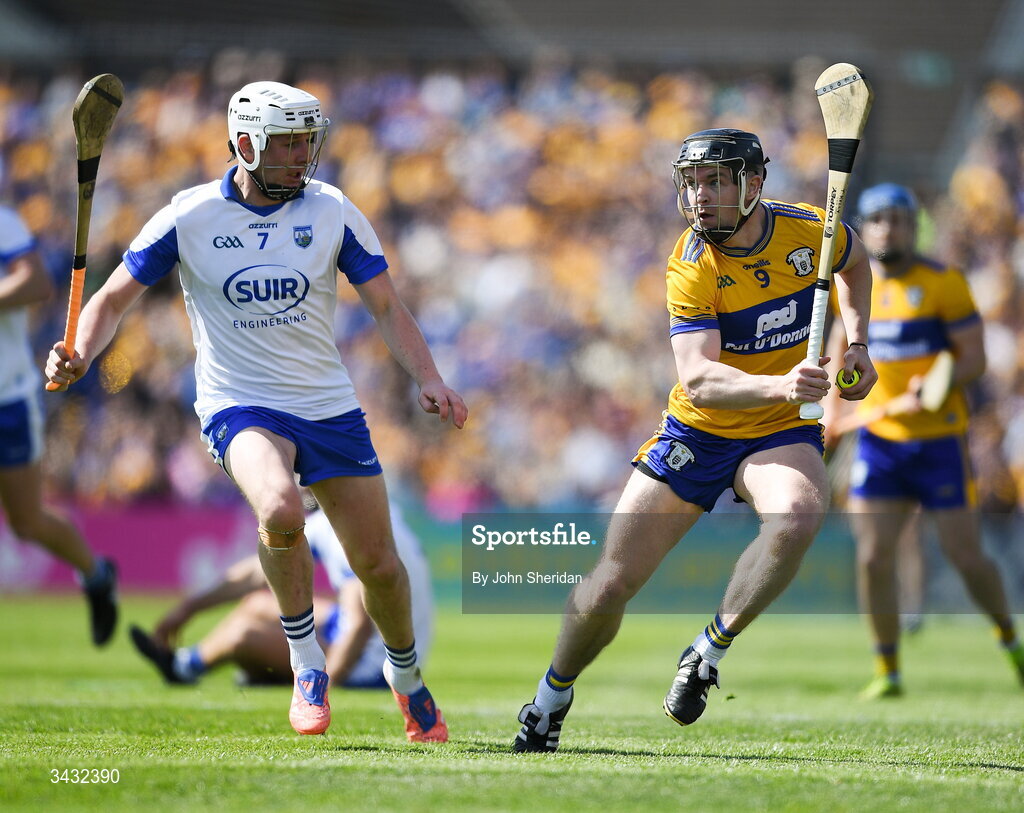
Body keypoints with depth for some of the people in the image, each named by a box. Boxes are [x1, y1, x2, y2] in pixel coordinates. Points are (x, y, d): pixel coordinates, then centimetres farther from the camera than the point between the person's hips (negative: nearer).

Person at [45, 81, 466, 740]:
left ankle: (406, 672, 35)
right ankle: (306, 660, -10)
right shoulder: (189, 217, -6)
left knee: (378, 564, 2)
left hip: (330, 406, 3)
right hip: (240, 406, -3)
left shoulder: (332, 211, -2)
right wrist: (80, 354, -20)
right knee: (281, 511, -34)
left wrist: (429, 379, -12)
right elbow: (115, 297, 0)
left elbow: (387, 305, 3)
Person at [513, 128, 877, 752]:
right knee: (610, 585, -2)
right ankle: (554, 694, 28)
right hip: (698, 431, -1)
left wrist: (858, 343, 4)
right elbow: (699, 379, -31)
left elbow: (855, 263, 18)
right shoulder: (692, 267, -18)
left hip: (782, 432, 1)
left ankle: (711, 650, -14)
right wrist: (780, 384, -48)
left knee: (798, 516, -35)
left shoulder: (808, 231, -10)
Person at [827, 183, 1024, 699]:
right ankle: (888, 672, 5)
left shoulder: (943, 282, -6)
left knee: (965, 557, 0)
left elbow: (975, 357, -9)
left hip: (939, 439, -3)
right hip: (878, 440, 3)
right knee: (873, 558, -7)